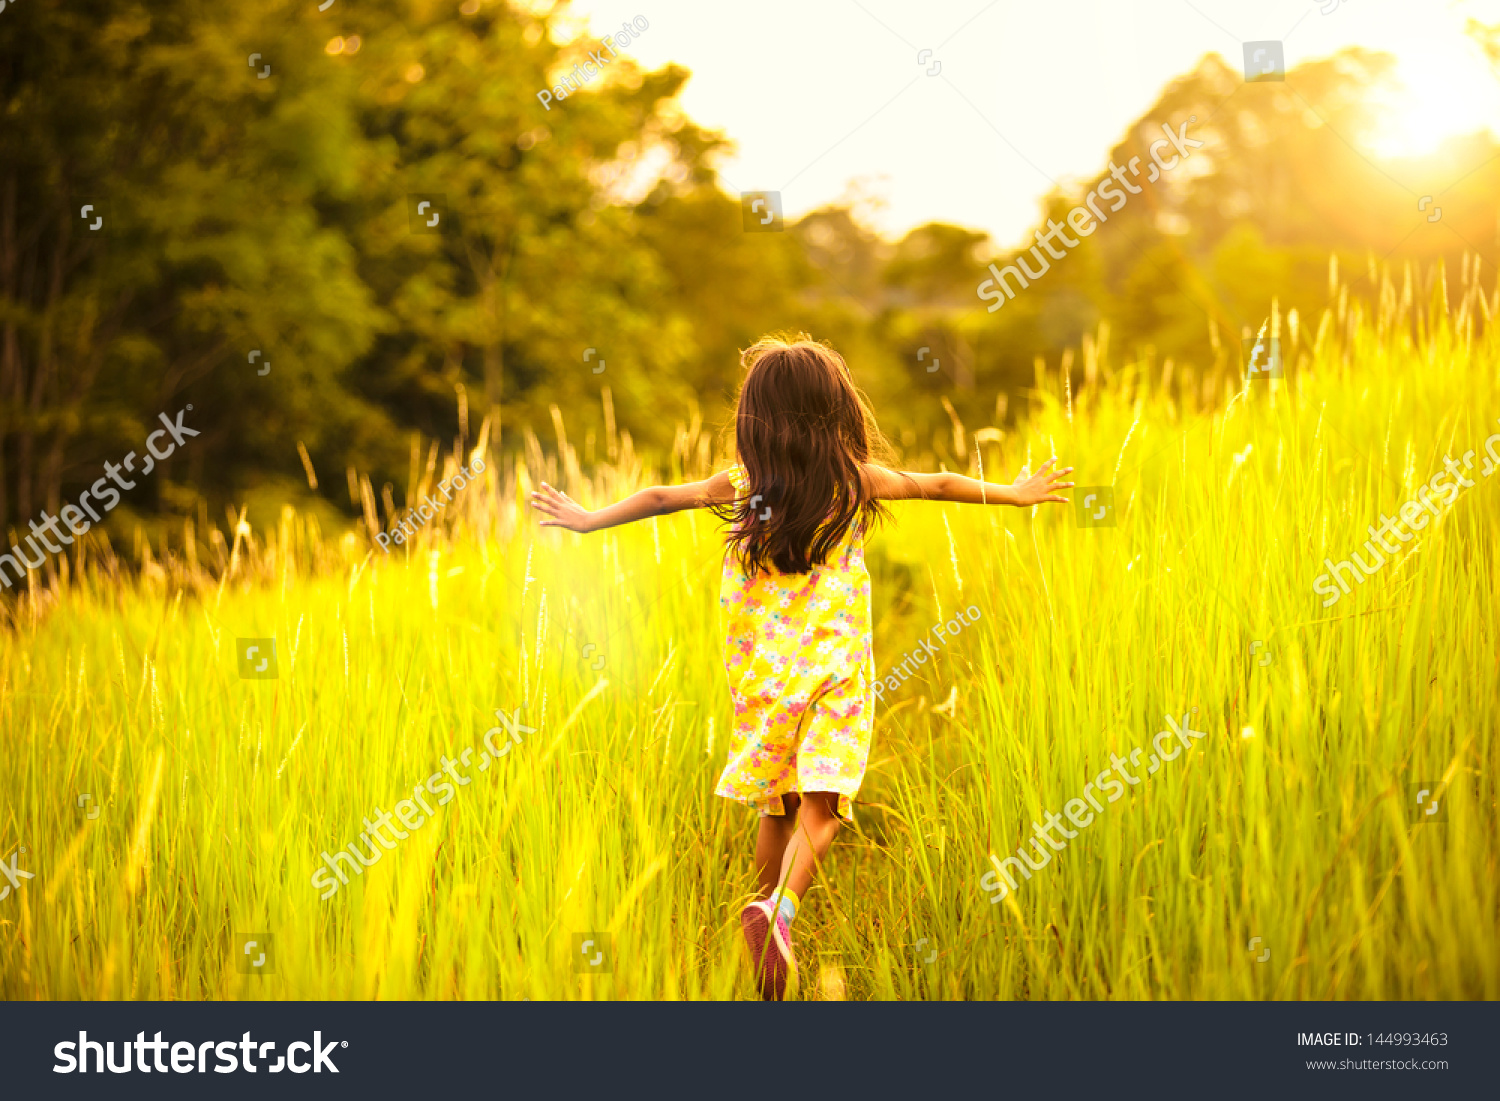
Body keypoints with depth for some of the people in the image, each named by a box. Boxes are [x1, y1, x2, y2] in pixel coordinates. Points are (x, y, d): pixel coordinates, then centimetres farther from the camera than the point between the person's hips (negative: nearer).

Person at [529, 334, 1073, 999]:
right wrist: (1016, 494, 26)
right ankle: (779, 910, -32)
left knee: (775, 806, 17)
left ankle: (770, 910, 26)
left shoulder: (741, 485, 1)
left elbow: (662, 497, 9)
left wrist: (591, 519, 25)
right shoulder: (855, 481, -1)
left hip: (761, 670, 3)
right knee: (819, 807, -10)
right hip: (834, 669, -3)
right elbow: (941, 485, 11)